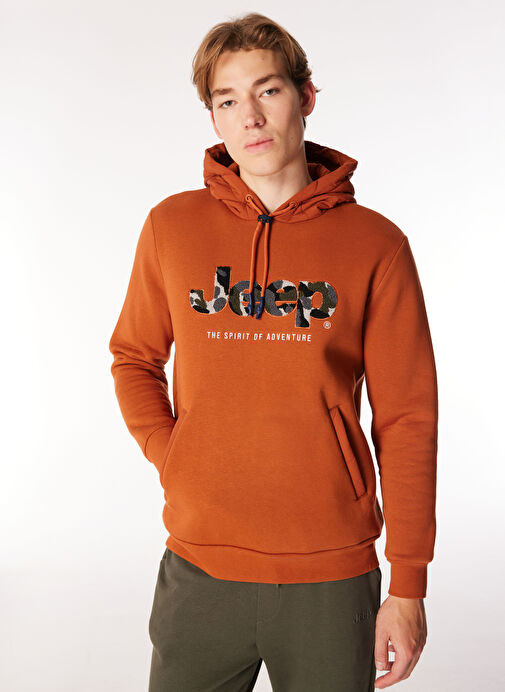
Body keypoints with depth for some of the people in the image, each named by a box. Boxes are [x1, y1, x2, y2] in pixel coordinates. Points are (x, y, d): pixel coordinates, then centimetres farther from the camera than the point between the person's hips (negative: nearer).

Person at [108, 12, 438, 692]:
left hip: (333, 577, -1)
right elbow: (135, 359, 14)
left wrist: (408, 586, -4)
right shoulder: (171, 227, 1)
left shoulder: (376, 245, -4)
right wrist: (170, 459, -2)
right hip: (200, 568, 2)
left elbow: (406, 420, -3)